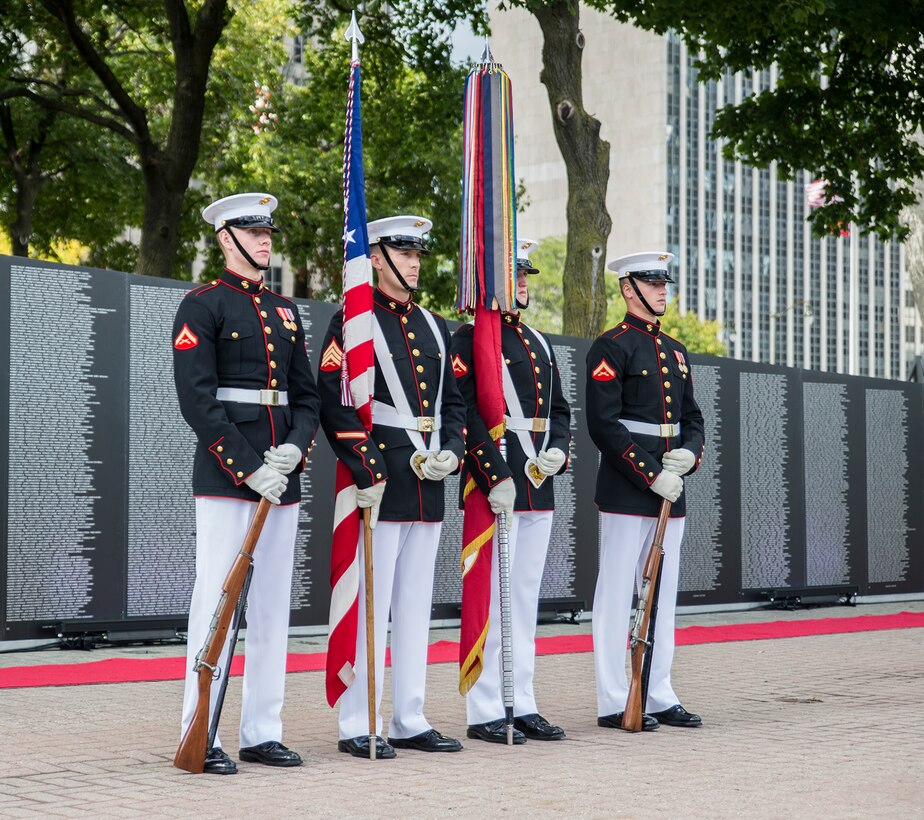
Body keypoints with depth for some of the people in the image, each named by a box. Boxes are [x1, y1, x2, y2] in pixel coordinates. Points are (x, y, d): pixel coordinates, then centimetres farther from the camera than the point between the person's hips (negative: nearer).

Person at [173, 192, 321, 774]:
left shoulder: (286, 311, 17)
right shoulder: (202, 306, -3)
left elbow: (307, 396, 14)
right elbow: (197, 399, -12)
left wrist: (293, 451, -6)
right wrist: (249, 468, -17)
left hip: (282, 474, 7)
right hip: (226, 475, -7)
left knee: (275, 601, 8)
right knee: (216, 599, -6)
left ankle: (263, 732, 15)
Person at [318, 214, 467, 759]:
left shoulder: (436, 327, 17)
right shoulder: (352, 322, -4)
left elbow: (455, 401, 18)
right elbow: (336, 404, -12)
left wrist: (452, 452, 0)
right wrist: (369, 472, -18)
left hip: (429, 487, 7)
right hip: (380, 486, -7)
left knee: (416, 604, 10)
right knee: (371, 604, -4)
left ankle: (410, 720, 17)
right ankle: (360, 727, 2)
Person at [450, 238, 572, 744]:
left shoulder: (537, 343, 18)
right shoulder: (470, 340, -7)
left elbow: (558, 409, 21)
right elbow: (465, 414, -16)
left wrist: (557, 451, 1)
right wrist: (496, 477, -21)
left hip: (539, 488, 8)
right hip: (496, 487, -8)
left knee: (526, 596, 11)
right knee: (493, 597, -5)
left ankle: (522, 706, 18)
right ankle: (485, 714, 0)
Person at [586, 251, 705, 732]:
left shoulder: (676, 351, 17)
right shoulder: (611, 348, -7)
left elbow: (692, 416, 20)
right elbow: (604, 425, -15)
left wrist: (688, 453, -2)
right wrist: (651, 475, -18)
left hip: (671, 491, 8)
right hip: (625, 491, -8)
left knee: (664, 593, 11)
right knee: (617, 594, -3)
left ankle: (659, 696, 19)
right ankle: (614, 703, 1)